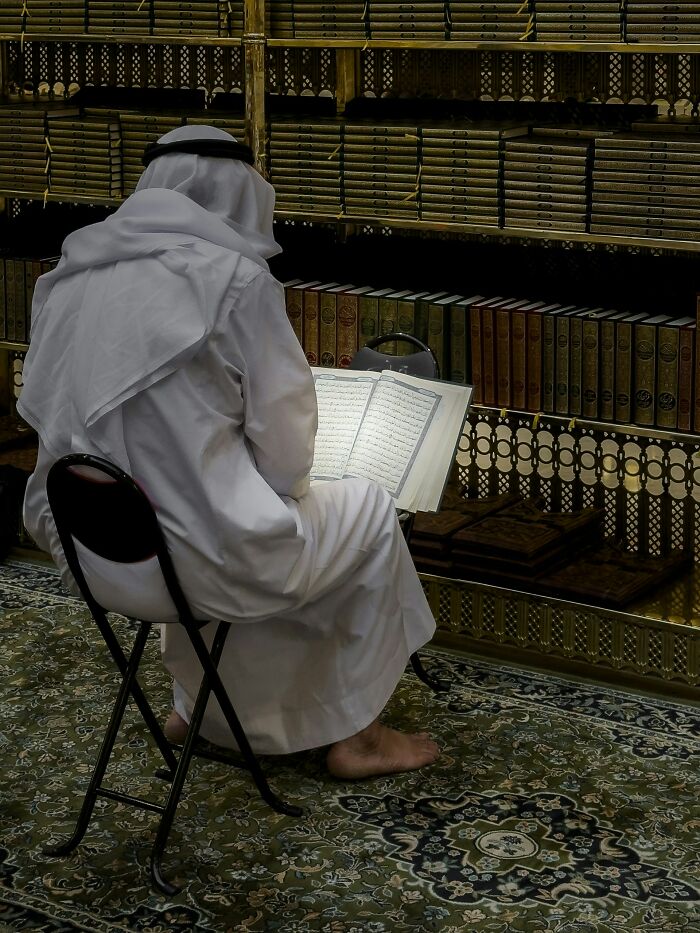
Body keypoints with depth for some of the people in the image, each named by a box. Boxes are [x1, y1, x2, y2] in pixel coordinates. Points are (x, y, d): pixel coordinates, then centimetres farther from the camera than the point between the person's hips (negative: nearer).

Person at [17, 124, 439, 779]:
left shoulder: (71, 276, 5)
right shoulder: (235, 277, -13)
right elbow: (285, 451, -10)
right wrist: (281, 486, 14)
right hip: (194, 563, -7)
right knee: (369, 509, 18)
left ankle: (191, 705, 43)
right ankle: (354, 736, 26)